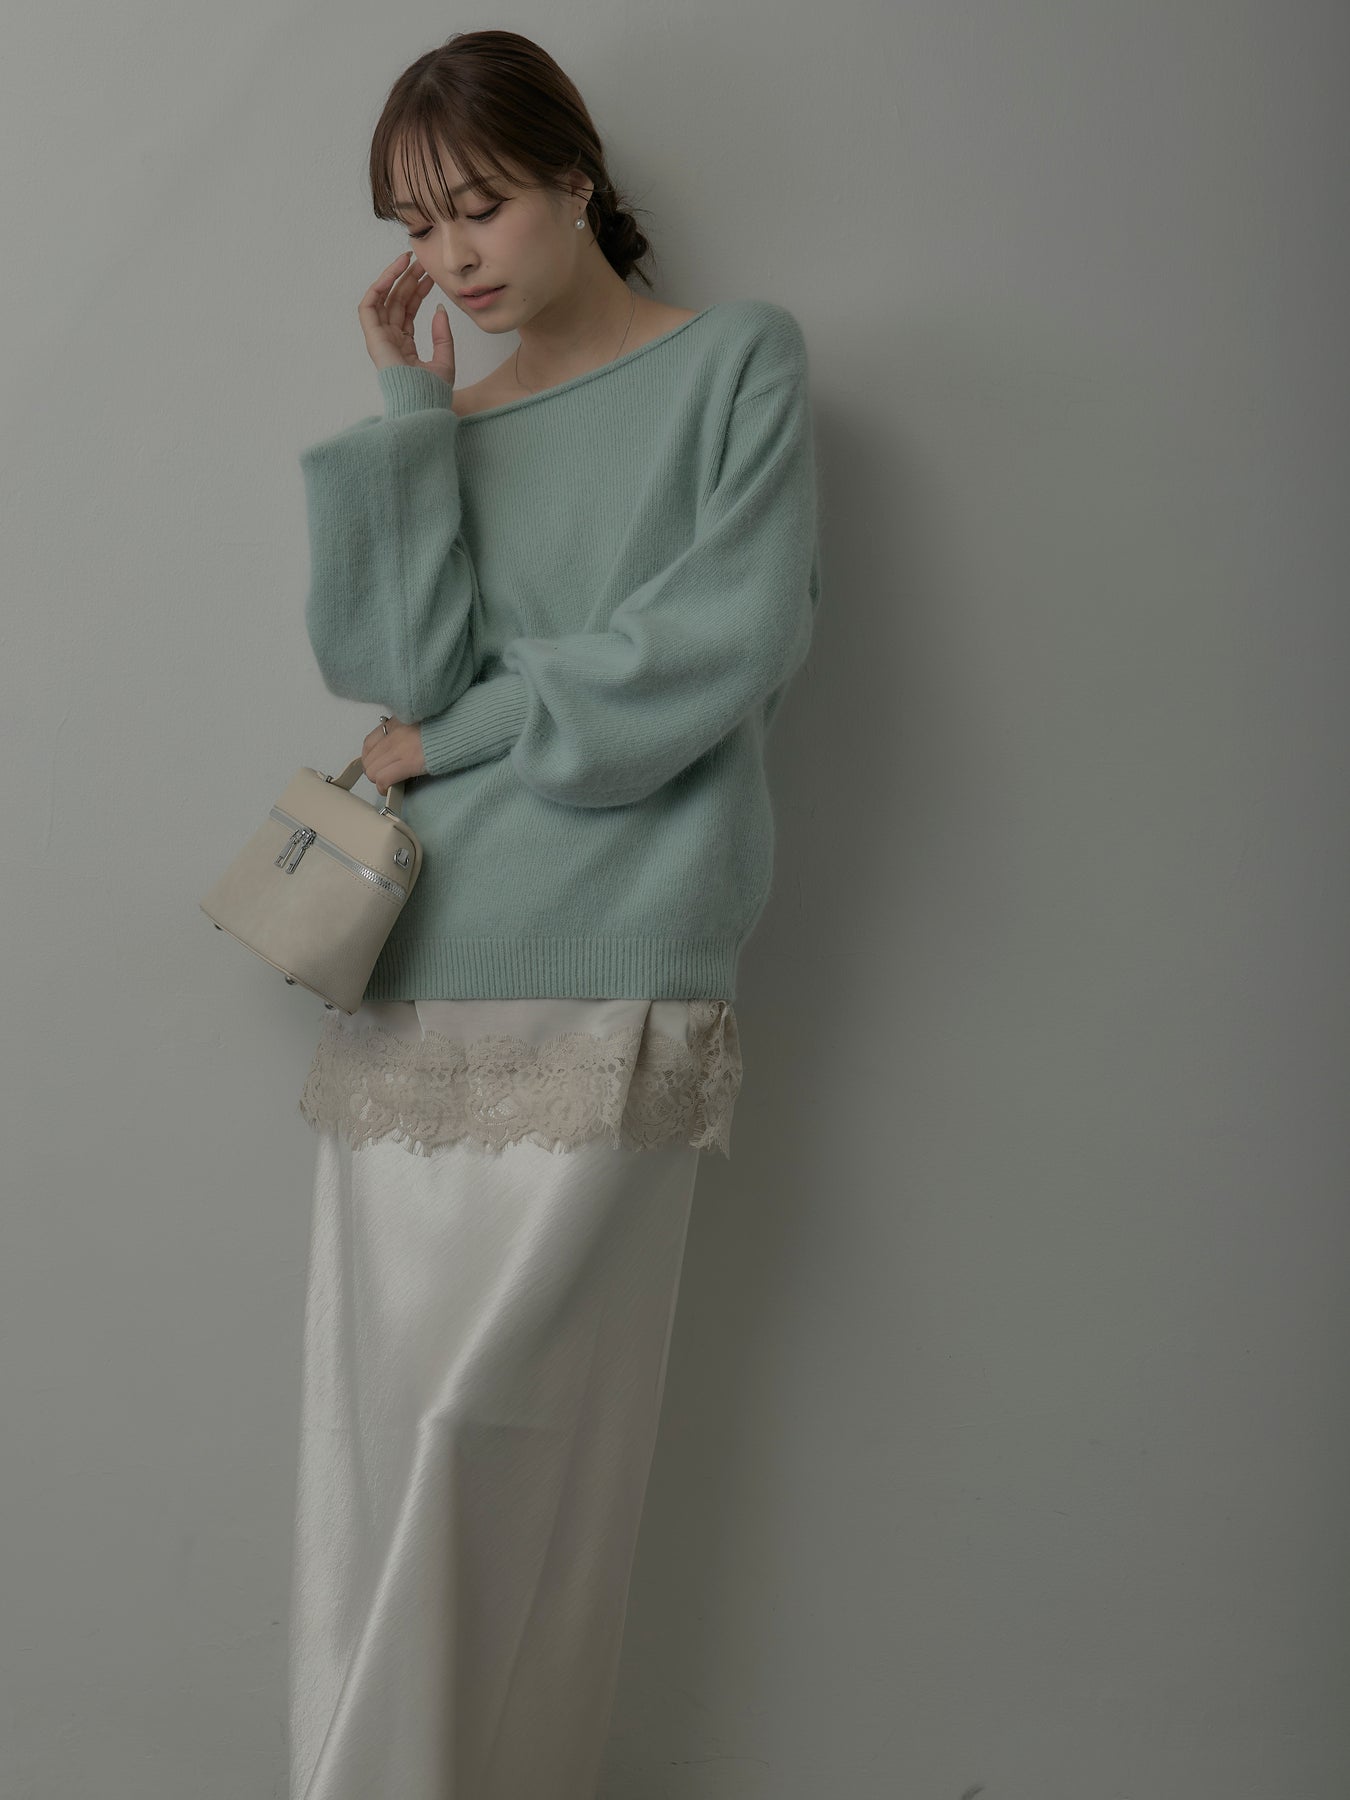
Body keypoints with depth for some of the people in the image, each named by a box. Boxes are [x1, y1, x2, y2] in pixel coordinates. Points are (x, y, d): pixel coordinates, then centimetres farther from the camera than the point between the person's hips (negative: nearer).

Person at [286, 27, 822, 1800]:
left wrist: (456, 737, -1)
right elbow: (395, 663, 3)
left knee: (491, 1415, -8)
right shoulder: (452, 418, 18)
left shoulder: (741, 359, 7)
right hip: (419, 970, 4)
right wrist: (408, 410, 3)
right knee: (375, 1418, 2)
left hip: (606, 984, -4)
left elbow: (730, 640, -6)